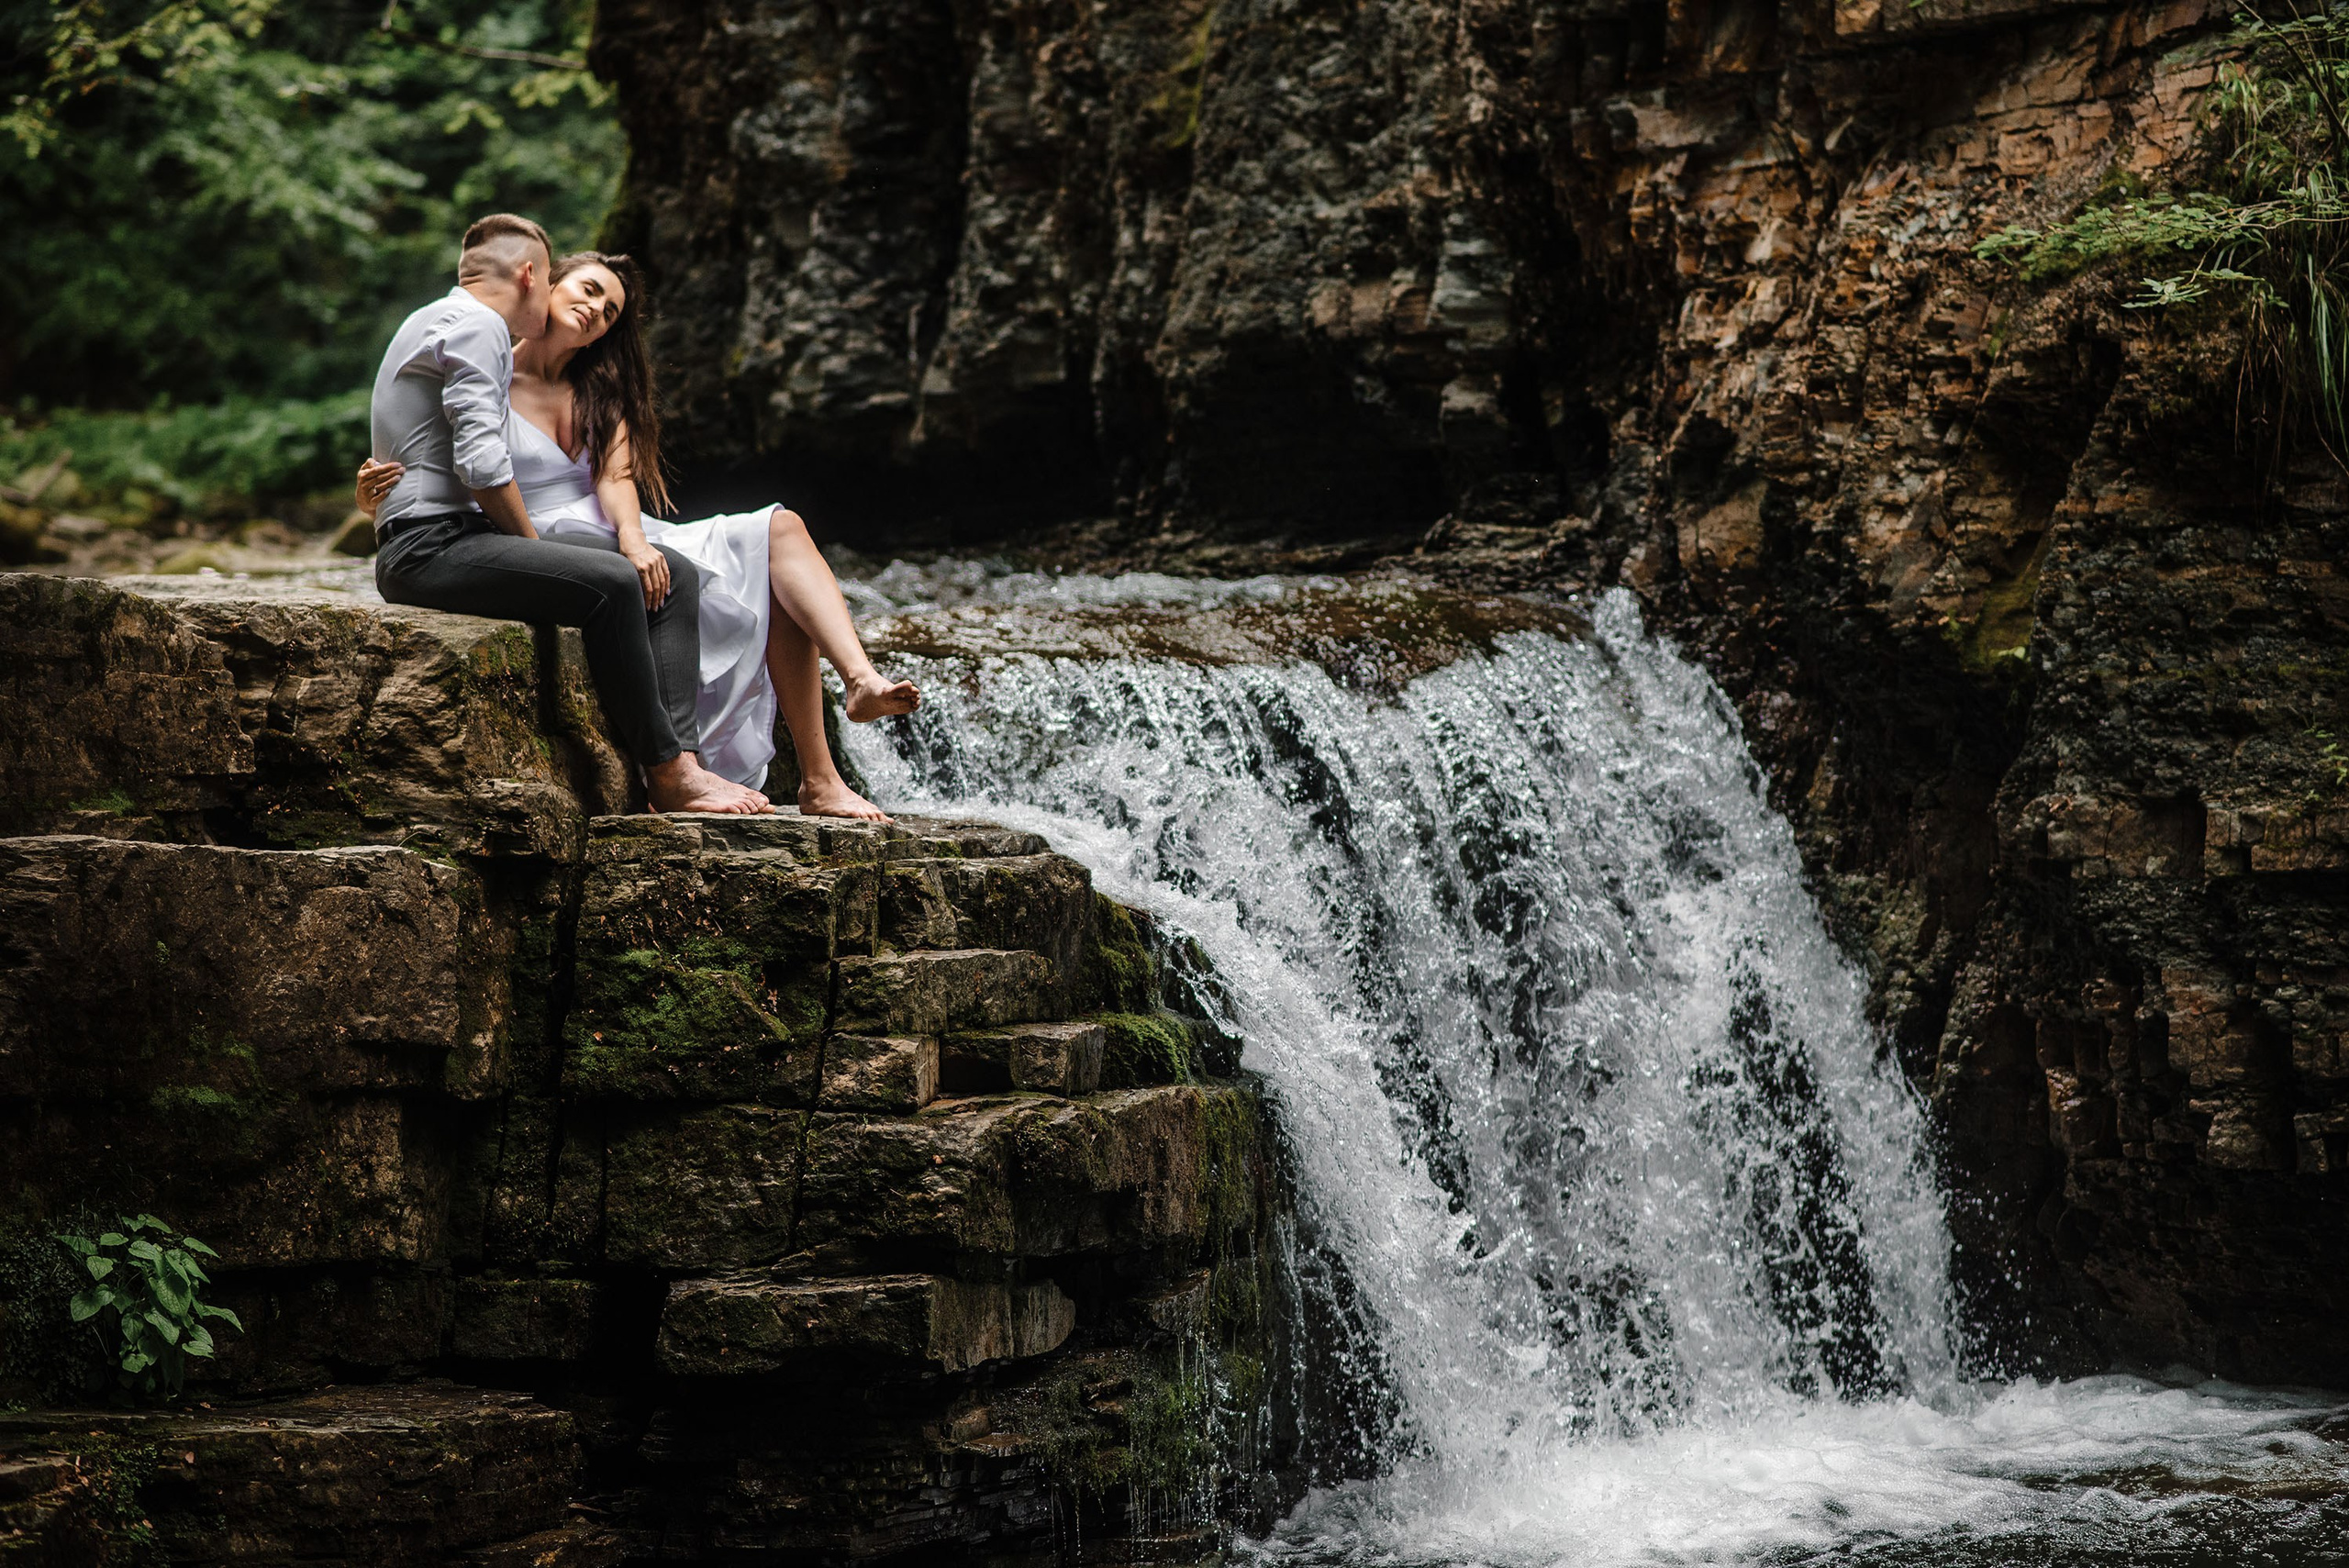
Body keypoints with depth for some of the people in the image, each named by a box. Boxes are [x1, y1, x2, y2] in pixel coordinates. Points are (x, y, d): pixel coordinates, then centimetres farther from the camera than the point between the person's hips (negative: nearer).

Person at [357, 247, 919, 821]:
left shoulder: (600, 391, 20)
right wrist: (371, 490, -22)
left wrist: (632, 535, -22)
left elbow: (616, 475, 1)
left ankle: (861, 679, -37)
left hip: (619, 544, 6)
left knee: (781, 528, -16)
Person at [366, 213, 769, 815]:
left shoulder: (466, 326, 28)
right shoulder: (475, 325, -7)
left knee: (676, 577, -1)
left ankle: (681, 758, -16)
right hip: (430, 545, -10)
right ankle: (667, 774, -23)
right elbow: (481, 463, -18)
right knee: (613, 586, -31)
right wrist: (532, 541, -5)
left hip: (468, 538, 11)